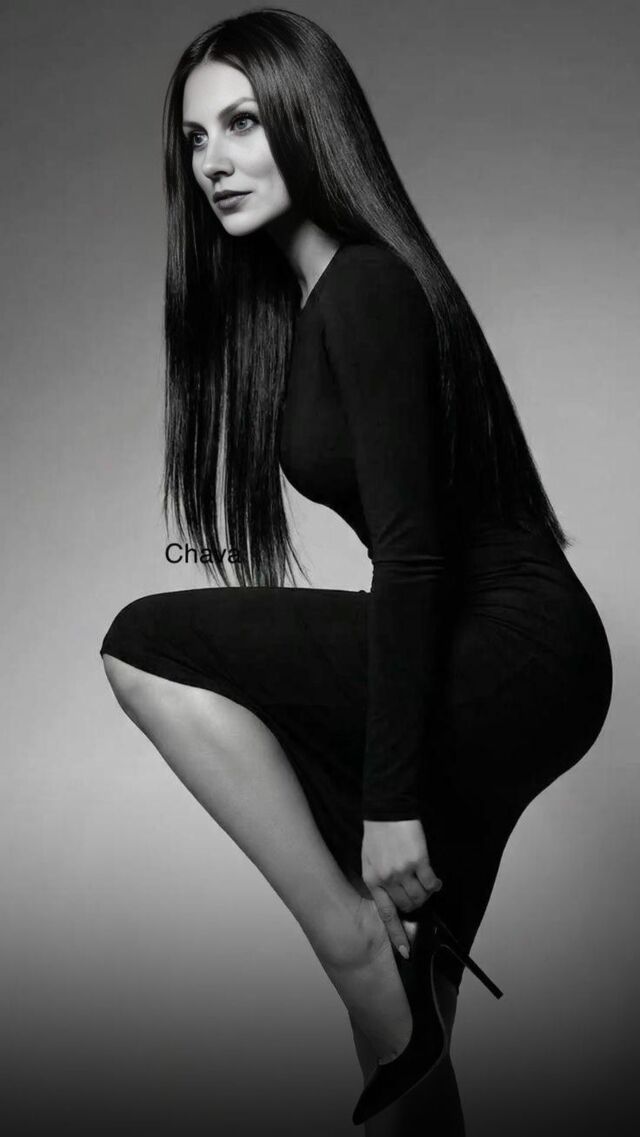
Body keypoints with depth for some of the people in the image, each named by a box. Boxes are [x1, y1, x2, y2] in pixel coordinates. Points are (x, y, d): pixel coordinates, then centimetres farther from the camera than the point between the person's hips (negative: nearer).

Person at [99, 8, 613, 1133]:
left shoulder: (364, 287, -13)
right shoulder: (288, 299, 14)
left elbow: (414, 549, -21)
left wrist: (392, 803, -22)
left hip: (512, 660, -9)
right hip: (490, 676, 9)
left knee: (144, 647, -17)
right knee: (408, 1021, 17)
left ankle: (362, 955, -10)